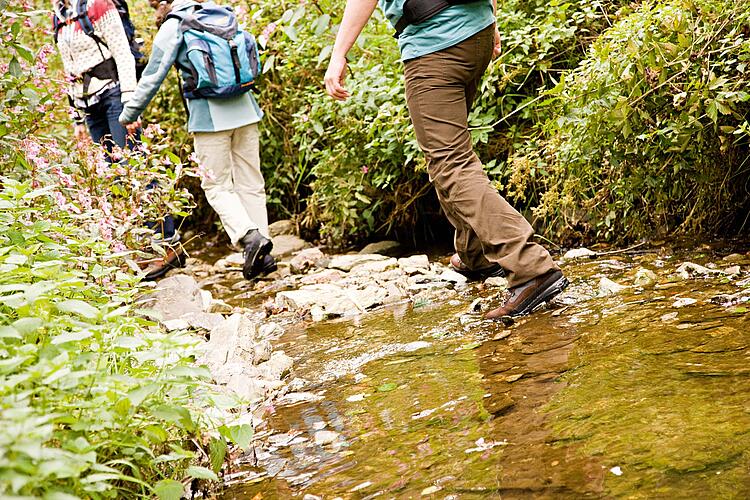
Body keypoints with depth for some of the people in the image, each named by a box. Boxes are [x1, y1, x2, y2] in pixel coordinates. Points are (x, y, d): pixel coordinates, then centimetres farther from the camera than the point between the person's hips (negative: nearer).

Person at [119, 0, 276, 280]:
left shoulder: (173, 28, -4)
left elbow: (153, 75, -3)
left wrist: (130, 113, 6)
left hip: (209, 117, -5)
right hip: (245, 109, 5)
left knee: (217, 186, 4)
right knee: (251, 183, 9)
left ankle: (249, 236, -17)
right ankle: (262, 255, 7)